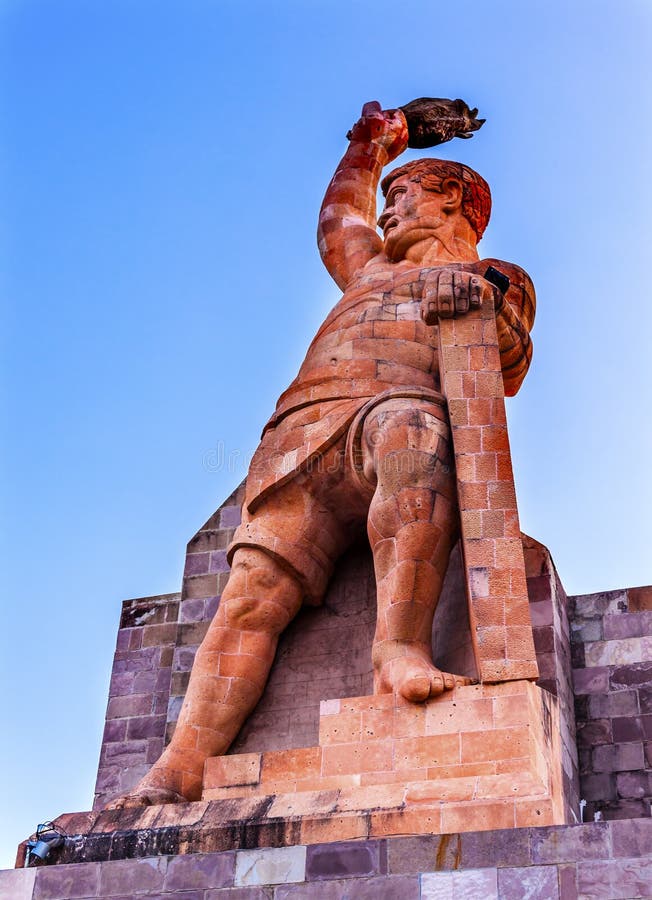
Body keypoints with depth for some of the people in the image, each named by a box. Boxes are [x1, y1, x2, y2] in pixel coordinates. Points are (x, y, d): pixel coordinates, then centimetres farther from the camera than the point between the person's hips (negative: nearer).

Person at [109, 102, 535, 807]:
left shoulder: (497, 280, 28)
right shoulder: (372, 271, 43)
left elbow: (510, 371, 8)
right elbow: (337, 220, 64)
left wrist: (484, 307, -11)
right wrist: (368, 149, 70)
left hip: (401, 408, -4)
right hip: (303, 438, 4)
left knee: (410, 429, -42)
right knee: (256, 588, -21)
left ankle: (400, 646, -50)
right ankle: (177, 777, -33)